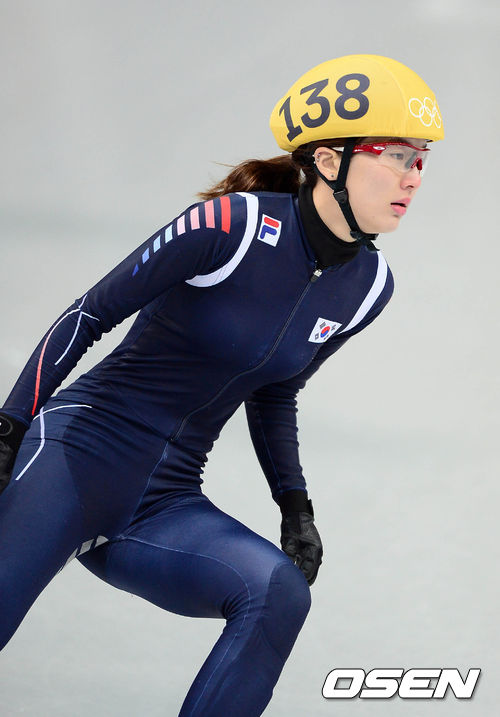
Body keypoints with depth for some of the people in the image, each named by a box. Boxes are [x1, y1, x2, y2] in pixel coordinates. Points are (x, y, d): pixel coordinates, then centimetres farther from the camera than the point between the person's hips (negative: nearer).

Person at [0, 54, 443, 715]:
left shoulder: (368, 286, 6)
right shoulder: (233, 224, -14)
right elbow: (88, 316, -6)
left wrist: (296, 507, 12)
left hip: (168, 506, 6)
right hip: (79, 455, -6)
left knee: (278, 590, -23)